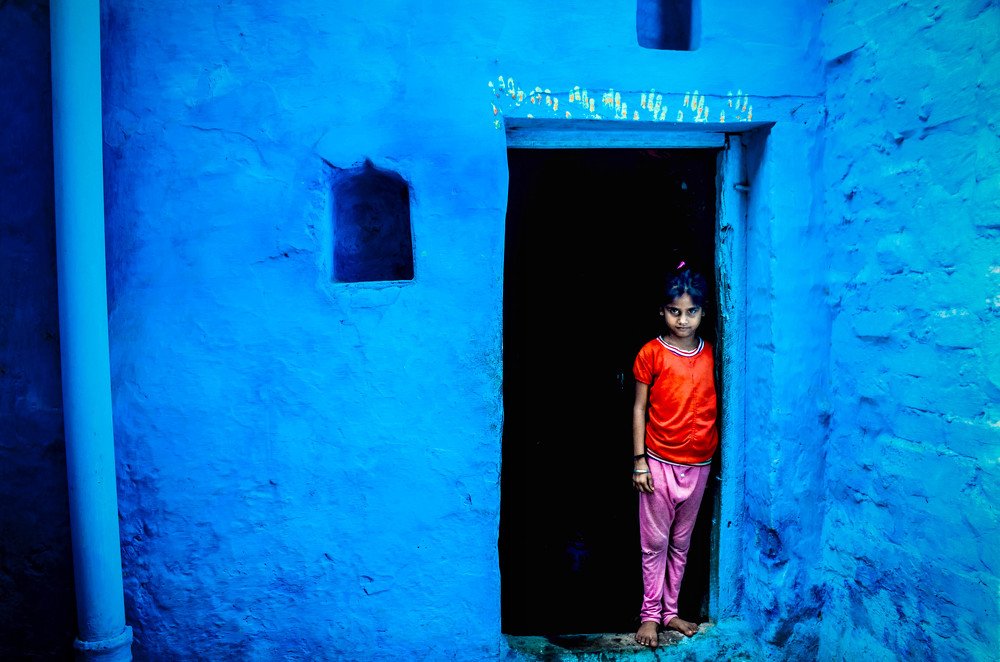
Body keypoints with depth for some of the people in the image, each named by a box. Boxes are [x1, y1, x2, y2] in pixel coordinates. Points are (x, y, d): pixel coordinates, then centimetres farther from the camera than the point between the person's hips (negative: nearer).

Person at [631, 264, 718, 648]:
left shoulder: (710, 355, 2)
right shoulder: (651, 354, -8)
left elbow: (715, 406, 8)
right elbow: (640, 409, -4)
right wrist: (639, 461, -8)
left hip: (698, 465, 3)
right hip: (660, 463, -3)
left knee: (681, 543, 15)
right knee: (655, 543, 6)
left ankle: (670, 611, 28)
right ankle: (650, 615, 20)